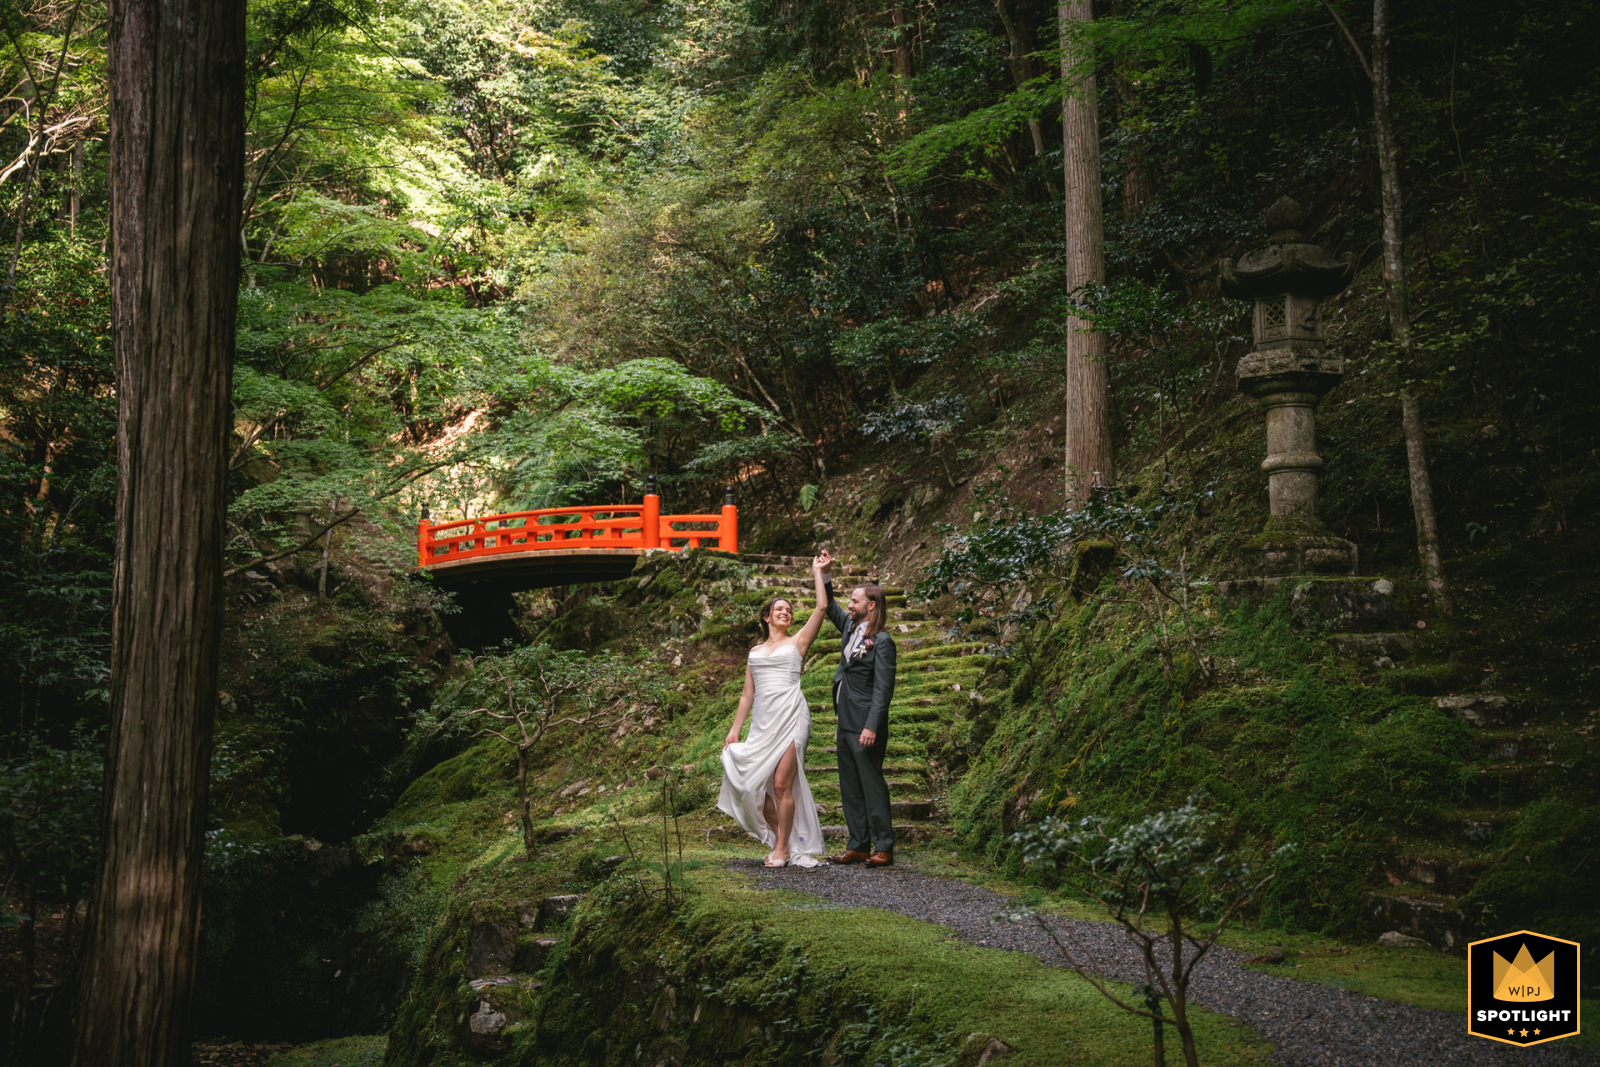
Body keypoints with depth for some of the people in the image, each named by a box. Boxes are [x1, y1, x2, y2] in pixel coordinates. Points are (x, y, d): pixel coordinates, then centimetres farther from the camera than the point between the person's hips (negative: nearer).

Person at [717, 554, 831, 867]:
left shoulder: (796, 643, 11)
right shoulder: (755, 651, 21)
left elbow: (821, 607, 0)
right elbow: (748, 694, 20)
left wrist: (817, 573, 7)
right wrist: (734, 730, 14)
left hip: (790, 717, -4)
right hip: (762, 722, 4)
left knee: (781, 784, -11)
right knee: (754, 784, -3)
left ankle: (783, 847, 0)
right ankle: (781, 842, 12)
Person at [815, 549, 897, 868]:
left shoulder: (882, 641, -13)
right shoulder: (851, 627, 11)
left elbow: (883, 688, -17)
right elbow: (830, 607, 29)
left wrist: (872, 726, -22)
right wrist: (825, 575, 17)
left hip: (865, 724, -9)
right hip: (846, 721, 9)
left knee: (872, 784, -4)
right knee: (850, 787, 11)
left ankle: (883, 848, 3)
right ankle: (858, 846, 17)